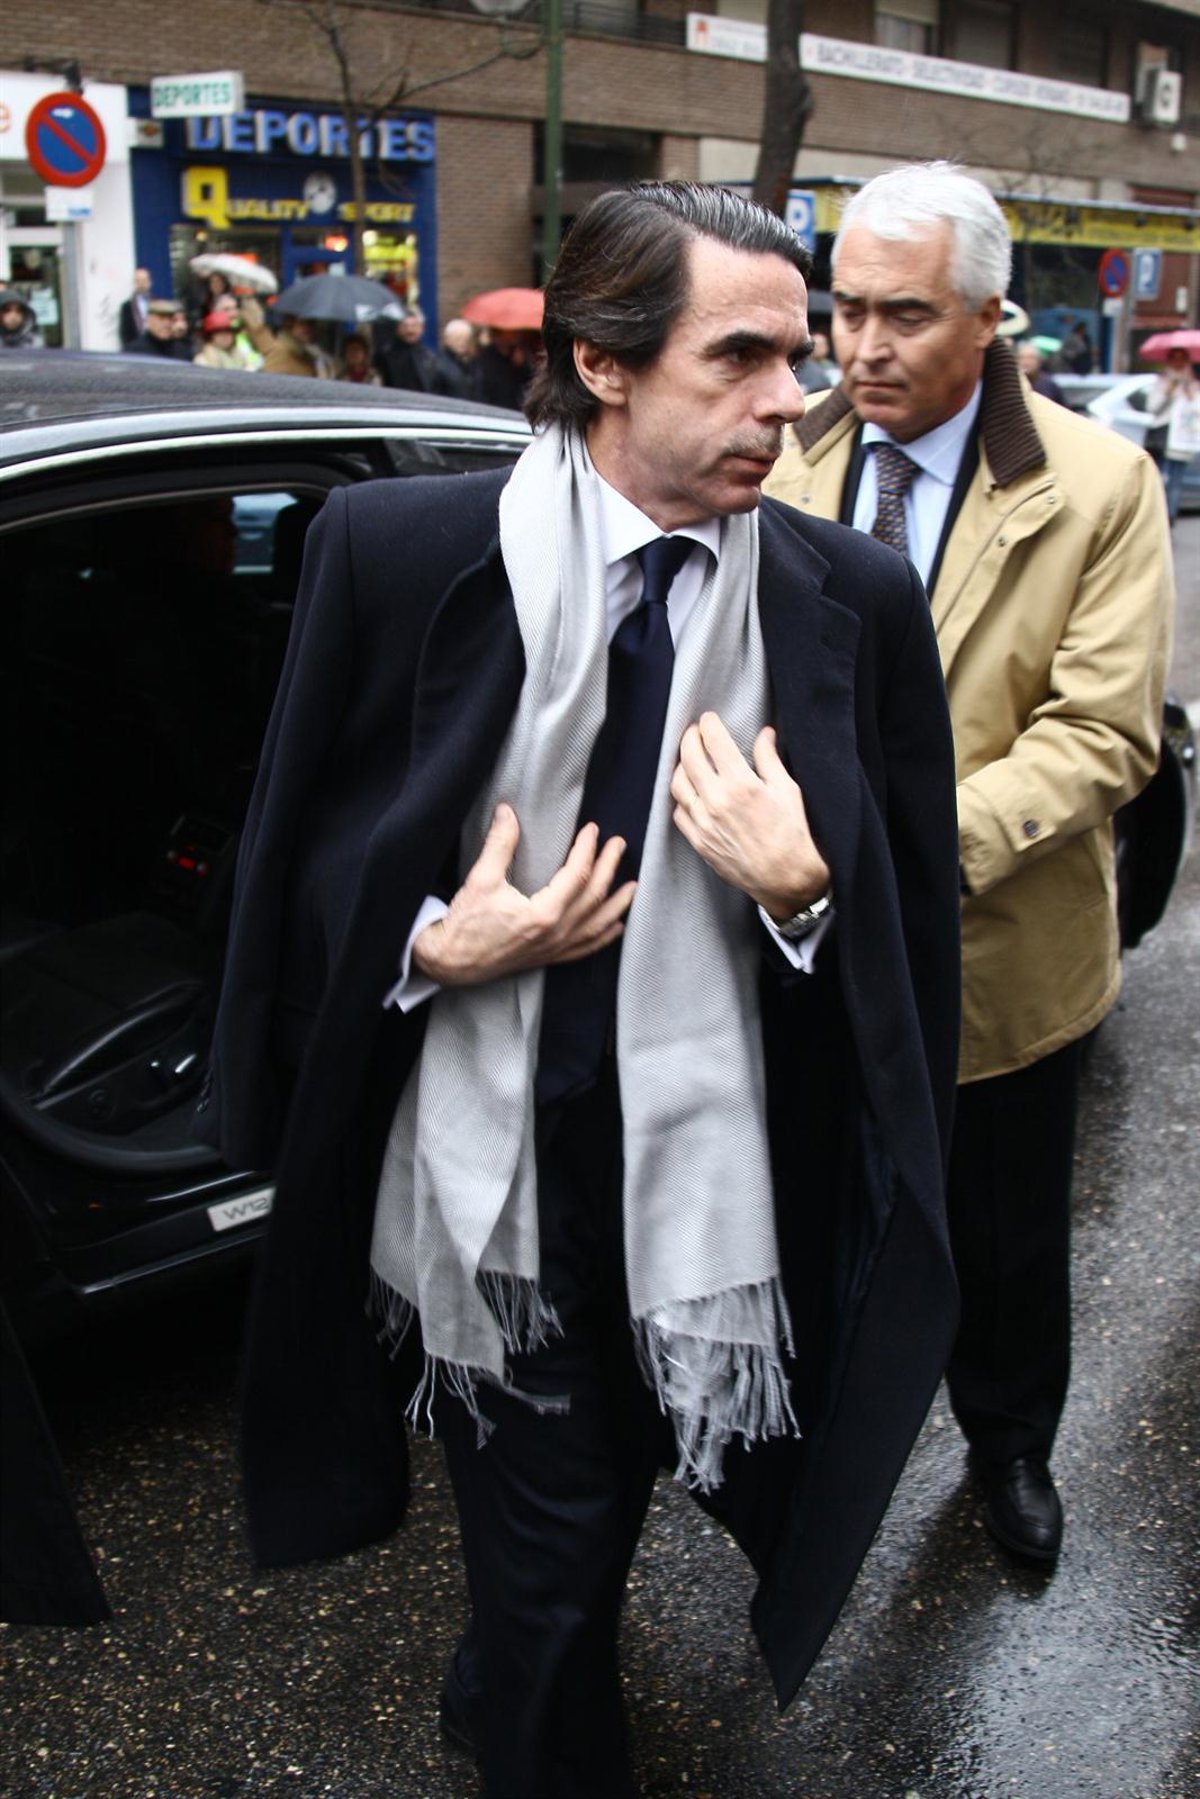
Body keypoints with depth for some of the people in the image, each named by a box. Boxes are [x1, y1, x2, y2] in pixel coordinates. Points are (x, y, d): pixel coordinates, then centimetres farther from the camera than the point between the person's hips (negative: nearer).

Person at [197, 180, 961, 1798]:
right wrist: (437, 948, -16)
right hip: (484, 1166, -2)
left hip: (712, 1173, 3)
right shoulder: (394, 548, -11)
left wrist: (804, 888, -18)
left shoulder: (856, 601, -8)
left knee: (573, 1530, 26)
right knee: (546, 1560, 16)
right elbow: (298, 861, 0)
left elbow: (917, 915, 2)